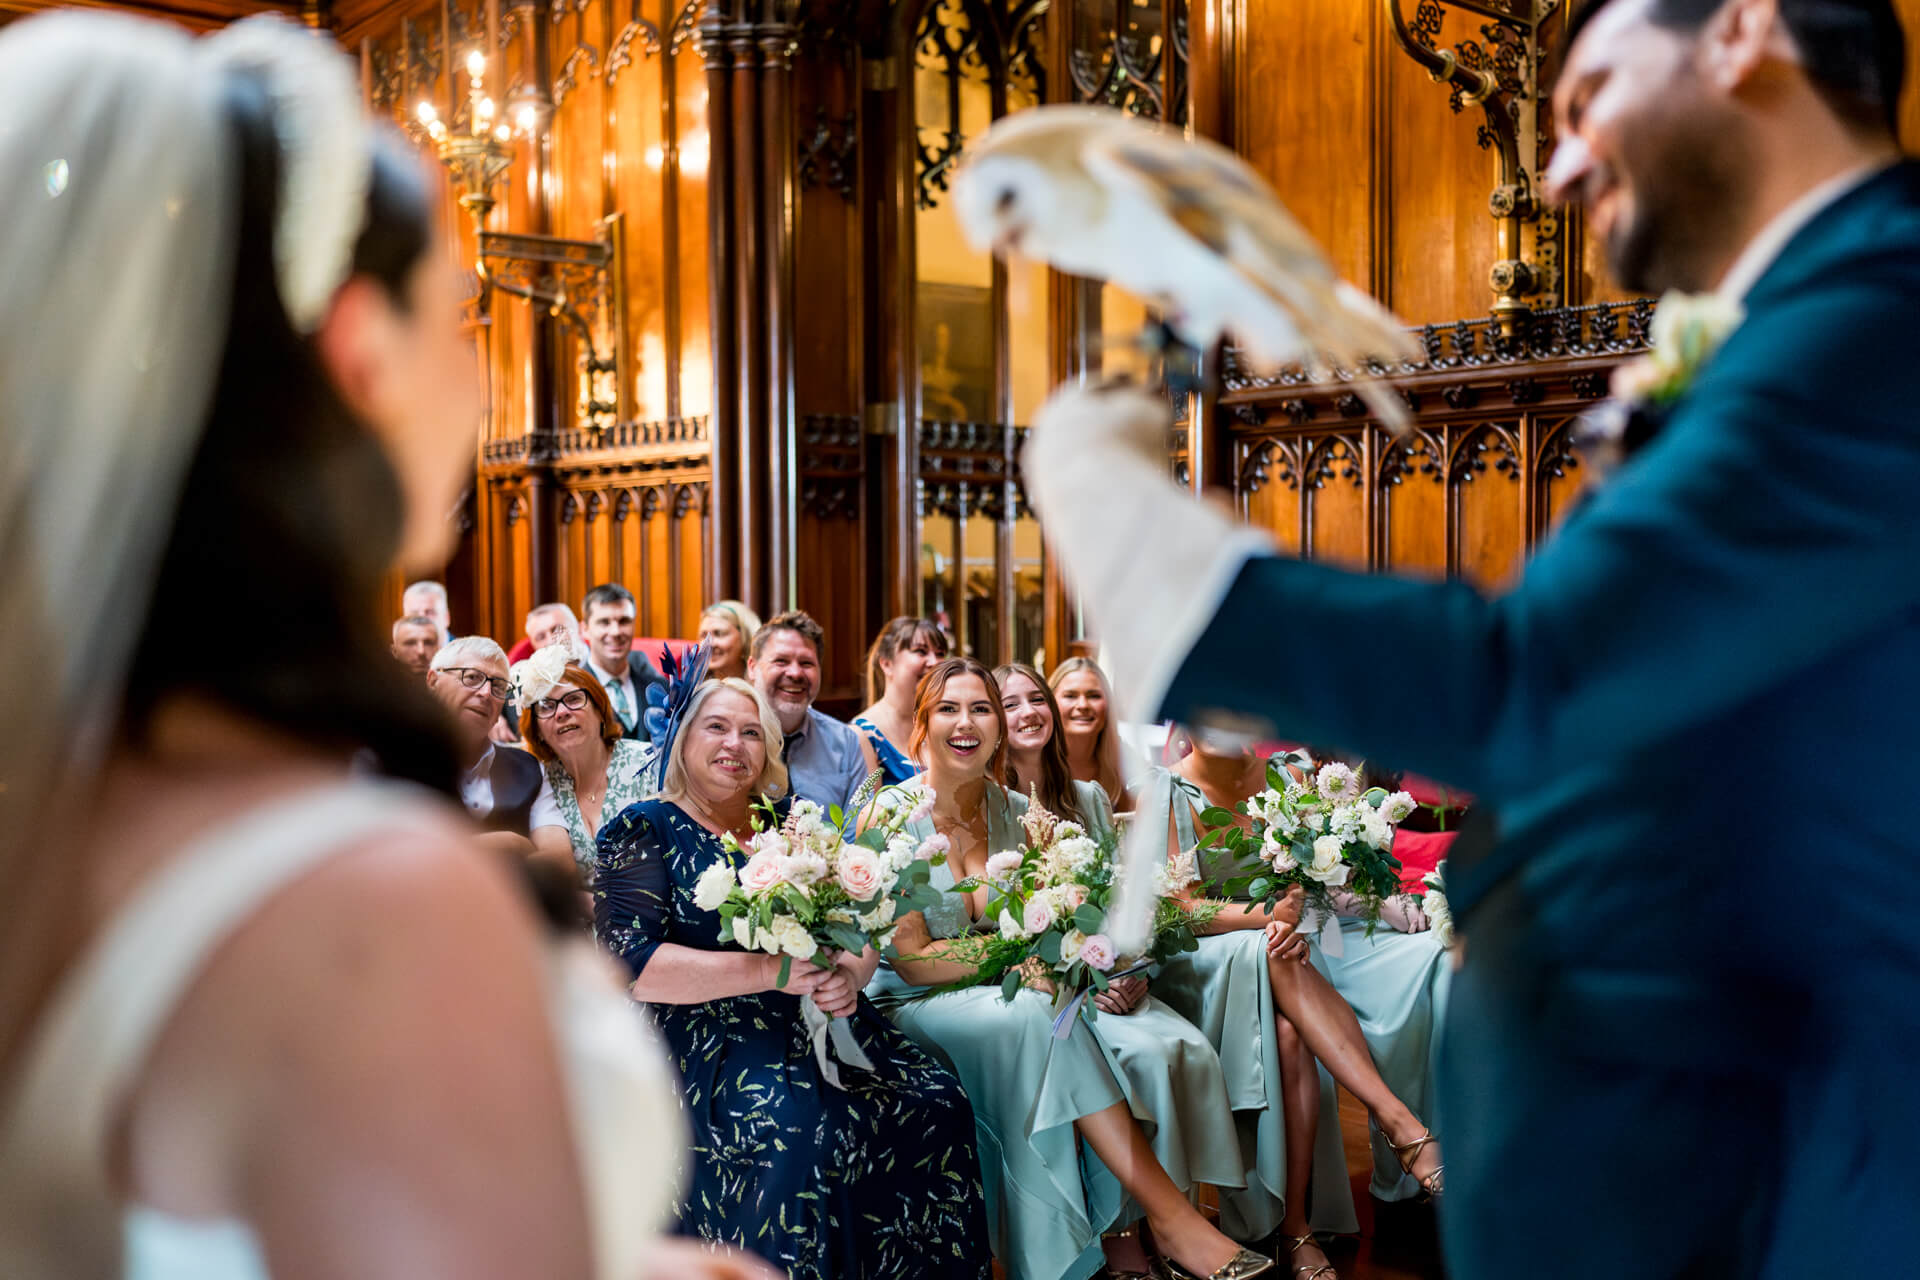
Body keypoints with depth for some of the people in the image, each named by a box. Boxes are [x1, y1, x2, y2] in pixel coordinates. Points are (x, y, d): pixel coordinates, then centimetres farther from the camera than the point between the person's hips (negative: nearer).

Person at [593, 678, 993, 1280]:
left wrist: (848, 975, -10)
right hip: (706, 1042, -5)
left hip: (818, 1023, 5)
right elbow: (631, 964, -11)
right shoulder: (644, 831, 3)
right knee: (795, 1134, -33)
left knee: (934, 1102, -17)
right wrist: (769, 970, -18)